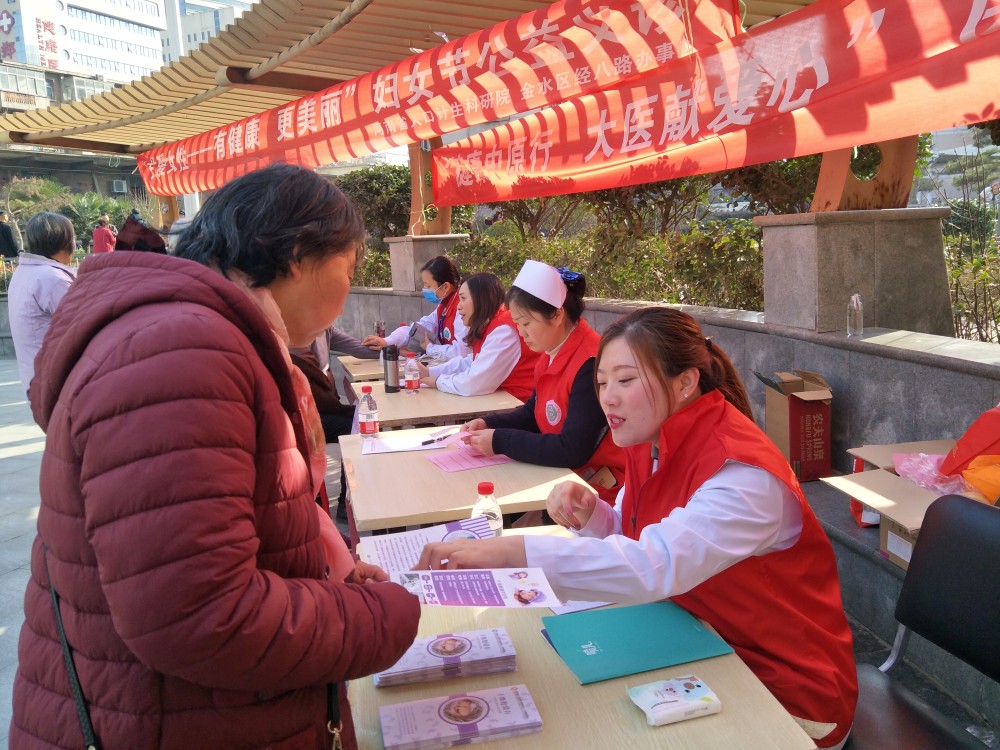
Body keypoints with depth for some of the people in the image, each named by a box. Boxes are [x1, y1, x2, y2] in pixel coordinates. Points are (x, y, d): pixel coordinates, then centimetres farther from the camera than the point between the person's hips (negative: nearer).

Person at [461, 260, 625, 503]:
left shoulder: (591, 364, -24)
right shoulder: (551, 354, 4)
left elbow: (571, 452, -25)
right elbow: (533, 414, 17)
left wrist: (500, 441, -19)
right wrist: (489, 425, 0)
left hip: (599, 488, -8)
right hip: (564, 475, 8)